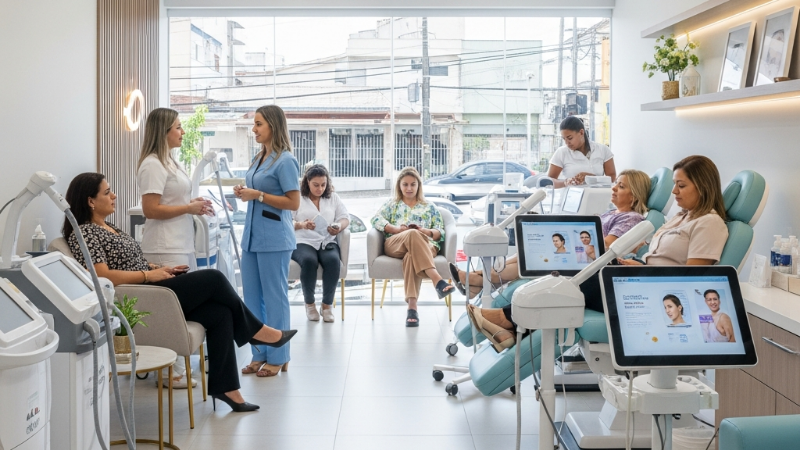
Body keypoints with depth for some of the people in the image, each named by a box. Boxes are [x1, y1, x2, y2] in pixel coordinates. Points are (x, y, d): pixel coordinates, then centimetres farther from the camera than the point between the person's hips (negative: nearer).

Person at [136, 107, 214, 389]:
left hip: (181, 244, 10)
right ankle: (172, 372, -1)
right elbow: (151, 209, -18)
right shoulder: (153, 165, -13)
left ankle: (179, 365, 18)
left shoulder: (168, 161, 18)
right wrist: (188, 208, -13)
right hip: (165, 249, -10)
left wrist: (194, 204, 9)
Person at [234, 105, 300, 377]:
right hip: (252, 235, 9)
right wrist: (244, 193, 4)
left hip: (274, 238, -9)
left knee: (274, 297, 0)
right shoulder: (259, 159, 14)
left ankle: (277, 358, 11)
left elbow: (293, 203, -15)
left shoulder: (285, 161, -11)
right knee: (252, 297, 11)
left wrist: (258, 195, -18)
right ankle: (260, 354, 21)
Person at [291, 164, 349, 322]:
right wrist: (301, 225, -22)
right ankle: (309, 303, -13)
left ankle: (327, 305, -17)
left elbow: (345, 217, 11)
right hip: (303, 242, -2)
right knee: (309, 260, -37)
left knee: (333, 260, -33)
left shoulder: (333, 197, 18)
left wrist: (339, 227, -12)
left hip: (327, 242, 2)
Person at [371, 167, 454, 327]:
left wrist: (427, 232, -8)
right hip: (394, 245, 0)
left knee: (412, 255, -41)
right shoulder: (391, 205, 27)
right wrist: (396, 229, -11)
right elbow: (376, 219, 7)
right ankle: (438, 281, -56)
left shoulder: (429, 207, 27)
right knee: (413, 235, -39)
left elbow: (441, 233, 15)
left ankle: (412, 306, -57)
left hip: (425, 246, 0)